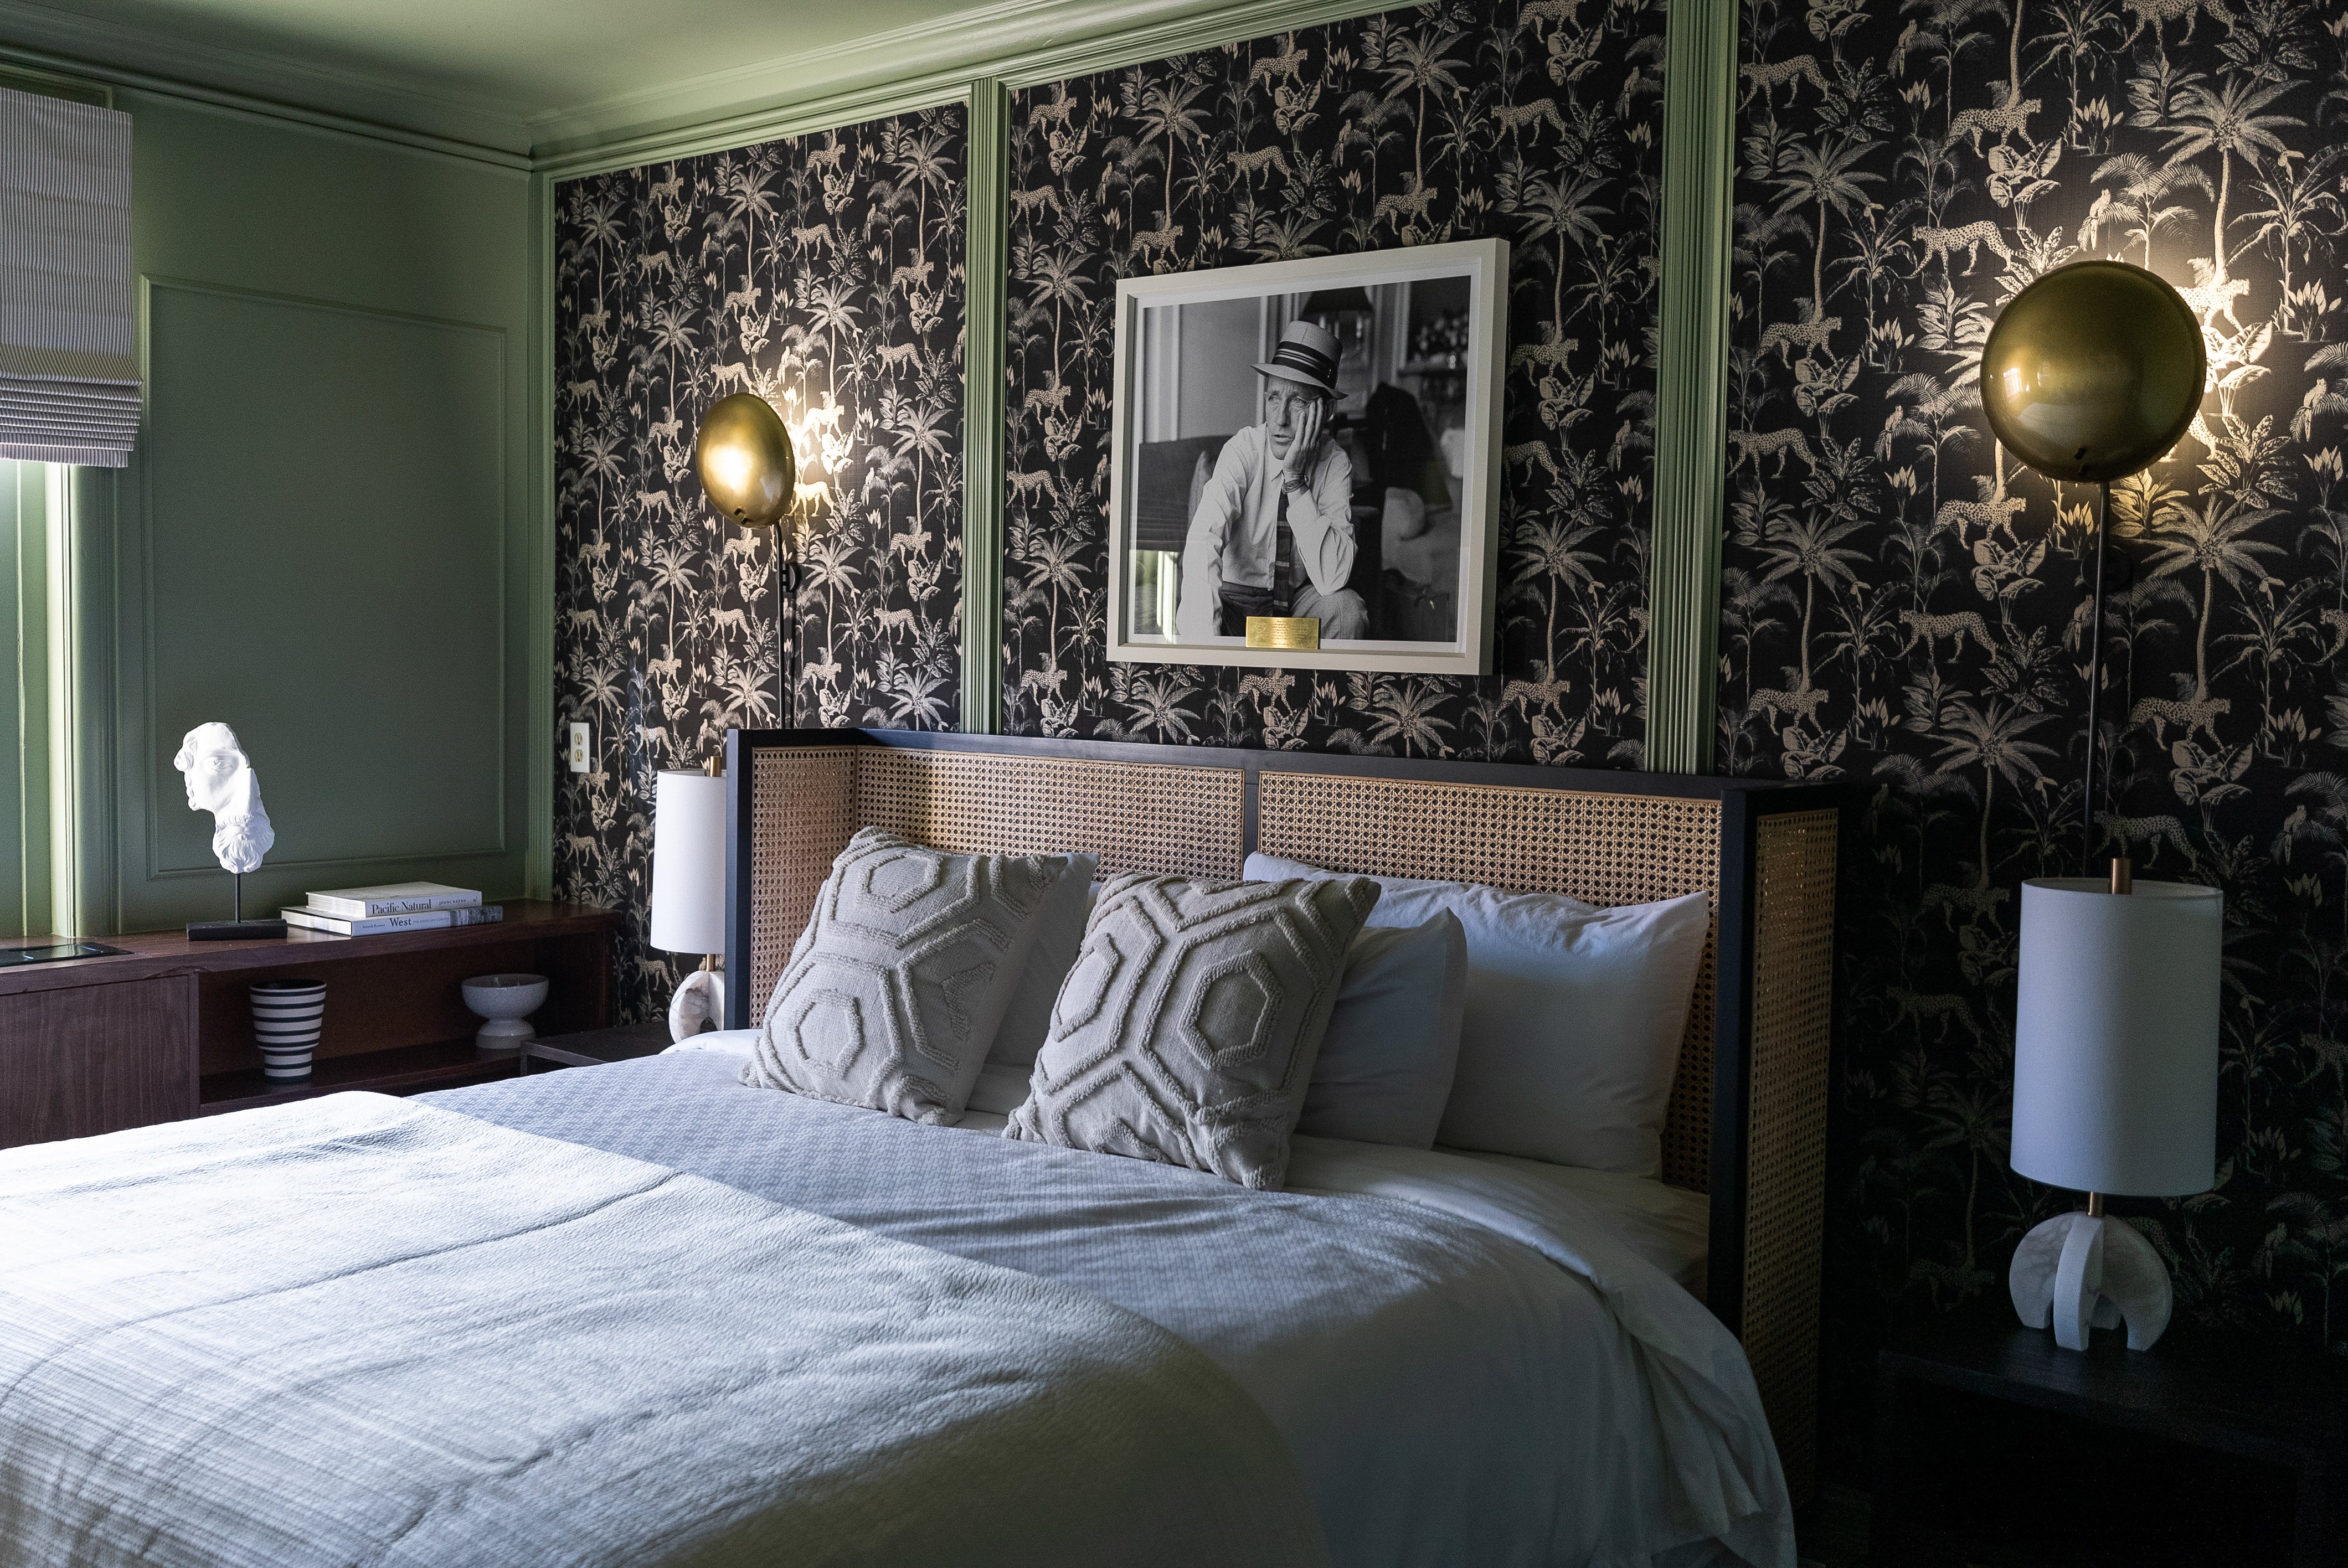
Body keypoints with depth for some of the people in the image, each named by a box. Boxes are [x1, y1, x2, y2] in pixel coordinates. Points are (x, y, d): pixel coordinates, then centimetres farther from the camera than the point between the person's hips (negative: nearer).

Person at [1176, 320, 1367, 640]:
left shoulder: (1336, 464, -9)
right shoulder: (1242, 452, -15)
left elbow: (1332, 579, -21)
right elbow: (1202, 541, -32)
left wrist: (1295, 480, -26)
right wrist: (1204, 641, -49)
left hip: (1300, 606, 2)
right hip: (1236, 604, -2)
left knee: (1347, 607, -27)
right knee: (1194, 611, -32)